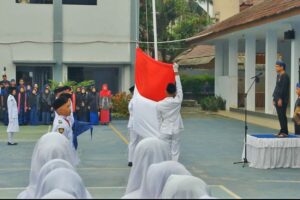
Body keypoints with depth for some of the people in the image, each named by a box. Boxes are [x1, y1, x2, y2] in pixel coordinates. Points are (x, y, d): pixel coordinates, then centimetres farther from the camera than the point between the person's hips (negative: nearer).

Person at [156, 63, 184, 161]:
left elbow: (159, 119, 1)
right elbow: (179, 87, 2)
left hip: (164, 131, -1)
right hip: (175, 130, 1)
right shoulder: (178, 101, -8)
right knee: (175, 152, 5)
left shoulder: (159, 104, -8)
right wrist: (176, 71, 10)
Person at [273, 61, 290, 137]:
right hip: (278, 99, 9)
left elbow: (283, 89, -19)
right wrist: (274, 98, 18)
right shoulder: (279, 76, 17)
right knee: (280, 116, 11)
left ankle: (285, 132, -4)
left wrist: (280, 99, -22)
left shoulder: (285, 76, -12)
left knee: (282, 116, -8)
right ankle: (282, 131, 16)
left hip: (282, 100, -9)